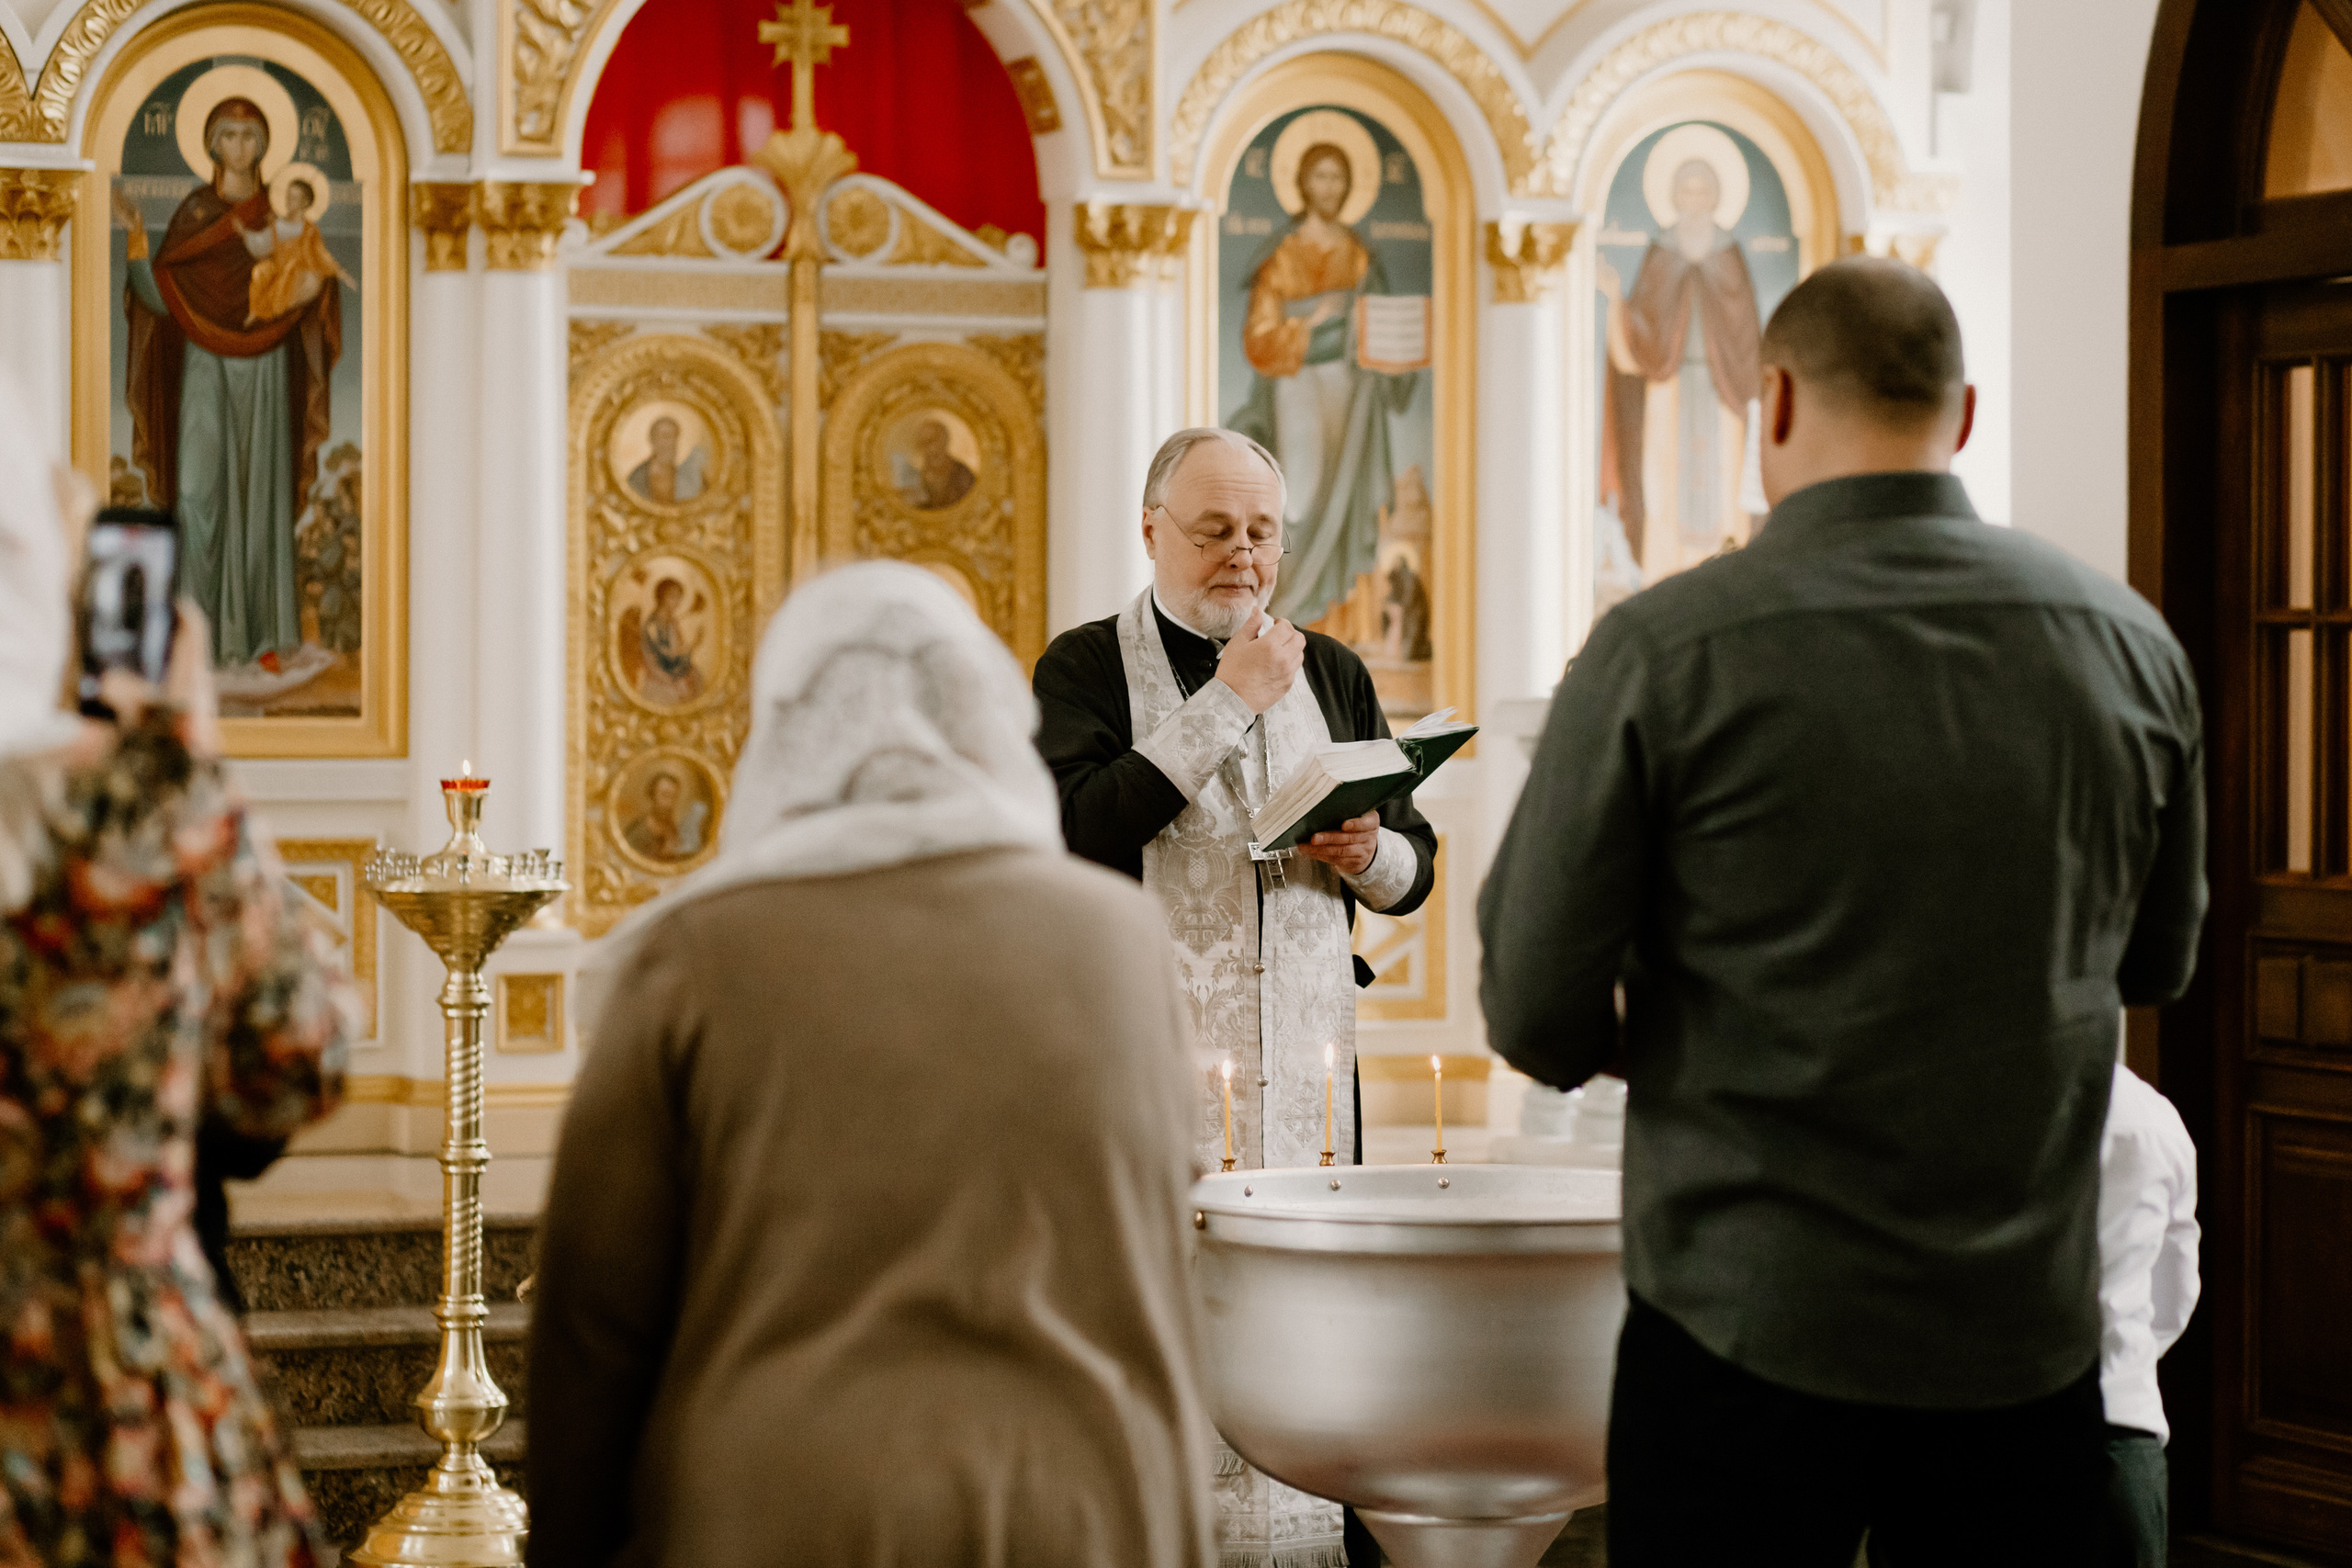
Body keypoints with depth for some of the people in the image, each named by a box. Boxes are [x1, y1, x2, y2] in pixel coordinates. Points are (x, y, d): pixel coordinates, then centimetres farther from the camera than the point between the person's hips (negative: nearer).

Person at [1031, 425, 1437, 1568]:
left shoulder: (1332, 674, 16)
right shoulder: (1086, 668, 3)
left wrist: (1370, 855, -4)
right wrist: (1227, 702, -12)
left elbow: (1414, 868, 20)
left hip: (1305, 1056, 4)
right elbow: (1082, 826, -15)